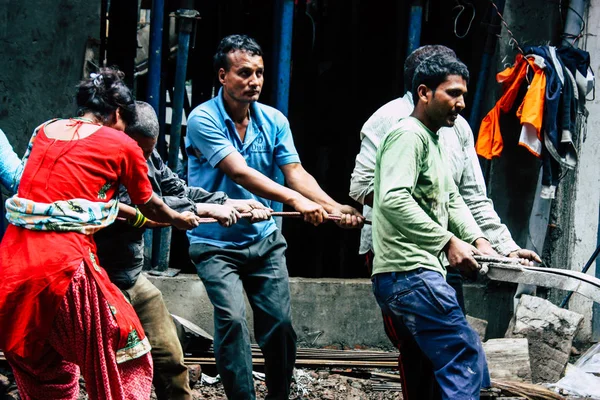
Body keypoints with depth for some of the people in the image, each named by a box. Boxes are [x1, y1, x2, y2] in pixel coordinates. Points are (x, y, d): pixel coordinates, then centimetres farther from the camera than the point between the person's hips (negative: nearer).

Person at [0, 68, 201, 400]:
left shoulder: (43, 132, 18)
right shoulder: (122, 146, 4)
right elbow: (148, 206, 20)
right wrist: (180, 219, 42)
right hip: (64, 265, -6)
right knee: (125, 365, 9)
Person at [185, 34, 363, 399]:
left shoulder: (274, 120, 1)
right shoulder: (204, 119, -15)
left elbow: (296, 172, -7)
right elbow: (239, 173, -25)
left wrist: (334, 206, -26)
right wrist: (295, 200, -36)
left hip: (264, 239, 4)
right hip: (216, 243, -4)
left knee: (280, 324, 2)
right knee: (233, 318, -21)